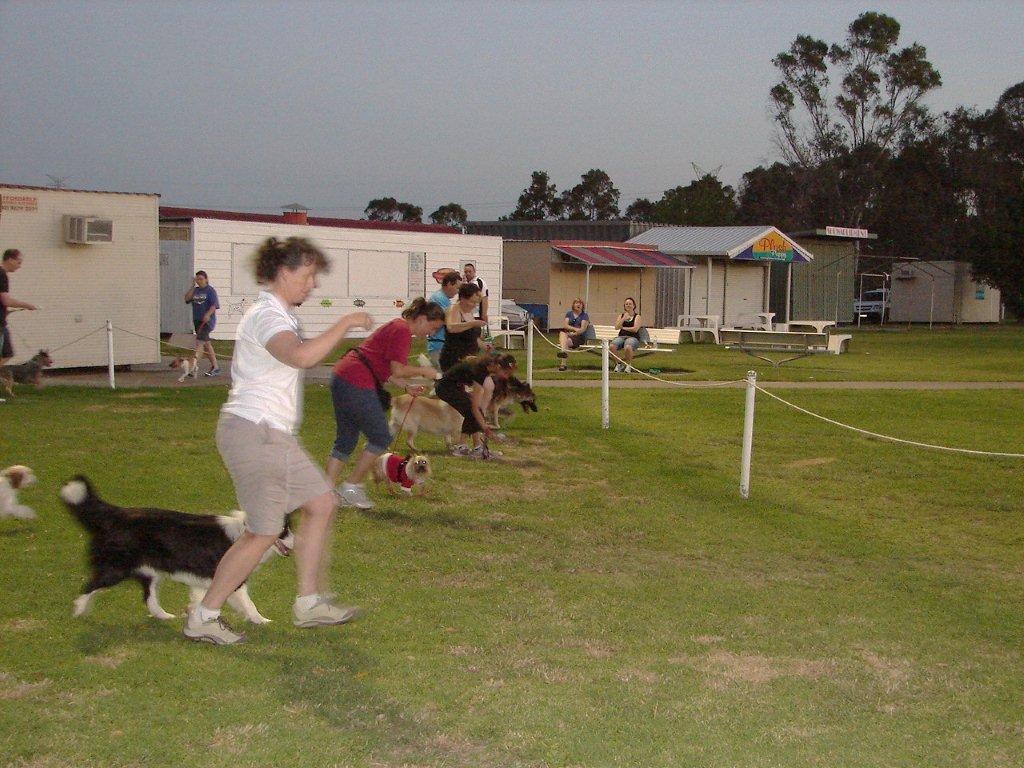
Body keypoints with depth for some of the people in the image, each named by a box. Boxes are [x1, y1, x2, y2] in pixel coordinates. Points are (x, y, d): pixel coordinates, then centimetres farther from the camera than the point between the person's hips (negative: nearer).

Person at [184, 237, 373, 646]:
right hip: (254, 432, -11)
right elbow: (299, 356, -37)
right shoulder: (266, 315, -16)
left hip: (272, 435, 11)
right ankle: (203, 617, 6)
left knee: (321, 504, 12)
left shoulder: (276, 313, 17)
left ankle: (309, 603, 19)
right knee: (264, 532, -4)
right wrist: (346, 324, -28)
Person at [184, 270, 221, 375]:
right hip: (197, 320, 8)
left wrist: (208, 314, -29)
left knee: (199, 342, -18)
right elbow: (187, 299, 0)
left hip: (207, 321, -8)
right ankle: (215, 367, 21)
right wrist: (193, 286, -3)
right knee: (206, 343, 12)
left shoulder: (210, 290, -6)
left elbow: (214, 305, -13)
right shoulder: (195, 290, 13)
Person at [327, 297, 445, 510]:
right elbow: (397, 370, -16)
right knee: (381, 438, 1)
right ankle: (351, 488, 6)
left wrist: (407, 388, 19)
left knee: (345, 440, 15)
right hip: (358, 385, -11)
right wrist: (423, 371, -1)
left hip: (342, 377, 11)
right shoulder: (402, 330, -10)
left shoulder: (397, 327, 21)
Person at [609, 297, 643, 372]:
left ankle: (628, 365, -13)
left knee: (628, 347, -41)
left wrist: (623, 328, 3)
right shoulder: (621, 316, 22)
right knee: (611, 346, -32)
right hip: (621, 336, 3)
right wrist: (624, 318, -1)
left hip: (633, 337, -3)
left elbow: (635, 329, -4)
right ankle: (618, 363, -8)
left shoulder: (637, 317, 11)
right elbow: (616, 327, 6)